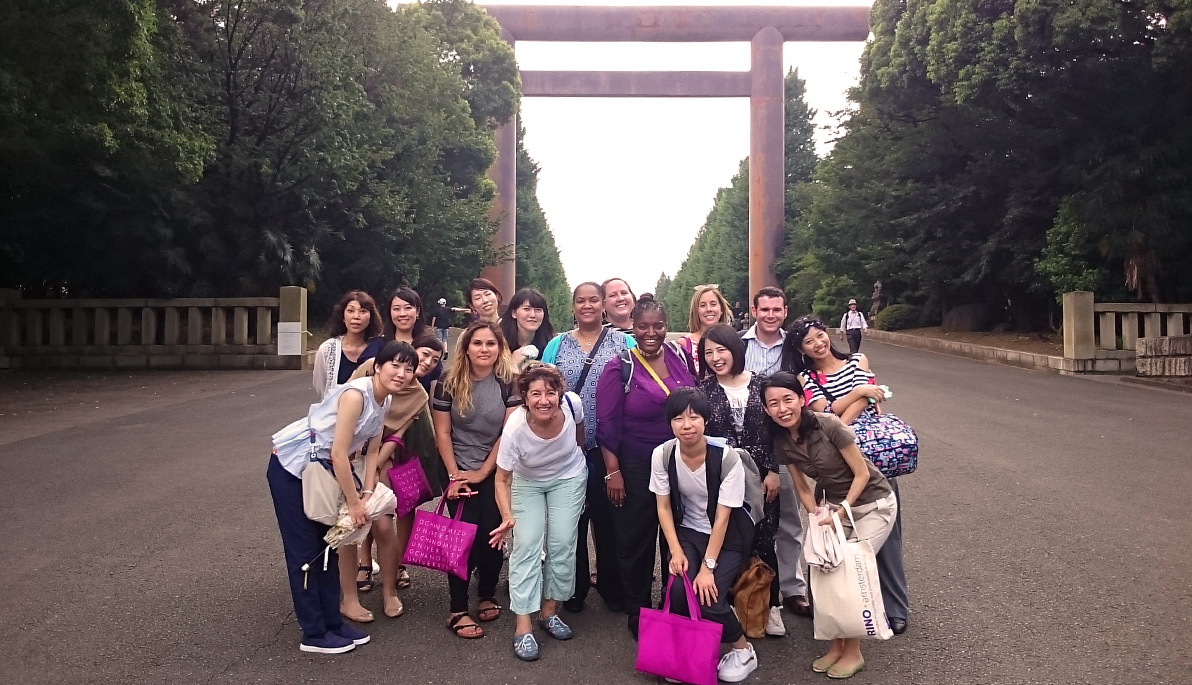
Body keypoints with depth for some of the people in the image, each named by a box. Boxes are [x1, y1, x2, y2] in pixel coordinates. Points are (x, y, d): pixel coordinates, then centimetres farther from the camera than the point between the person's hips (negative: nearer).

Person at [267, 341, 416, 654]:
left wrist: (367, 493, -3)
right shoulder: (356, 394, -28)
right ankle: (314, 634, 11)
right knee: (304, 549, 0)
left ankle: (332, 622, 26)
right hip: (290, 465, -9)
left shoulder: (385, 401, -1)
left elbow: (373, 450, 7)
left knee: (328, 545, 14)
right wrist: (353, 502, -18)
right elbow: (339, 454, -27)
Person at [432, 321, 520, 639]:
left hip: (495, 472, 0)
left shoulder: (509, 383, -7)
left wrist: (481, 473, -9)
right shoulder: (450, 383, -5)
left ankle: (487, 596, 23)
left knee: (491, 535, -1)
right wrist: (454, 475, -9)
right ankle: (458, 611, 2)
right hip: (459, 471, 0)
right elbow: (442, 432, -2)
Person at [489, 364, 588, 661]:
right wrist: (507, 516, -41)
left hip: (569, 477, 2)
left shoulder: (572, 403, -30)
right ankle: (523, 627, -2)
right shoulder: (515, 428, -36)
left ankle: (550, 611, 18)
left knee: (563, 543, -1)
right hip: (527, 481, -2)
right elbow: (503, 479, -25)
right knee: (526, 545, -10)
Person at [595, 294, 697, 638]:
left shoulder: (680, 359, 3)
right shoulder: (619, 368, -8)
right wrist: (613, 471, -12)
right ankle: (638, 613, 24)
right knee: (635, 539, 8)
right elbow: (608, 425, -9)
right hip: (636, 467, -3)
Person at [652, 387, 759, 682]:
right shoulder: (662, 455, -13)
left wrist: (708, 567, -20)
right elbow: (663, 507, -3)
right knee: (679, 590, -22)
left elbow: (722, 518, -19)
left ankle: (743, 650, 10)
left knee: (707, 598, -20)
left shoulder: (727, 457, -23)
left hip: (727, 537, -3)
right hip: (687, 533, 3)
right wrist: (676, 551, -12)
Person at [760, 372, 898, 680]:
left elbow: (862, 474, -18)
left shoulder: (829, 426, -26)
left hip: (873, 504, -5)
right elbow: (802, 488, 2)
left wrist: (841, 512, -21)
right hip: (834, 505, 5)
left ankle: (853, 652, 10)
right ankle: (837, 644, 14)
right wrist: (818, 518, -12)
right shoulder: (782, 443, -8)